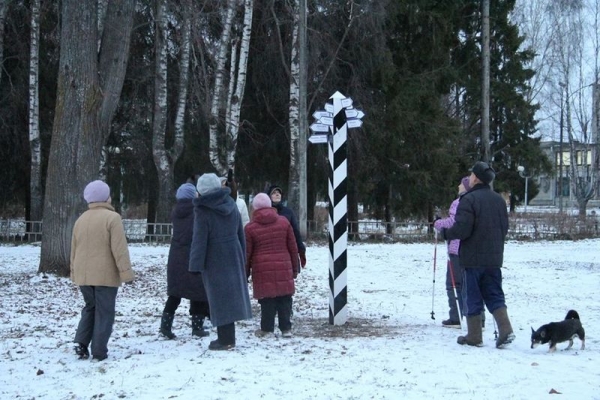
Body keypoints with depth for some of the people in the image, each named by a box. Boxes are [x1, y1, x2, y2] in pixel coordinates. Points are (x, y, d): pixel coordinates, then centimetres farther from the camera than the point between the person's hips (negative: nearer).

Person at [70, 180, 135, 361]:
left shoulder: (81, 220, 10)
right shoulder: (112, 217, -10)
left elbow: (74, 249, 14)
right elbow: (119, 248, -15)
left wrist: (74, 272, 21)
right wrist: (126, 271, -12)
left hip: (83, 275, 6)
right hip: (105, 275, -6)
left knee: (90, 308, 20)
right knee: (104, 312, 2)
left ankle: (81, 343, 6)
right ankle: (99, 351, 0)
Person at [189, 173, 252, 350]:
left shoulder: (203, 211, -12)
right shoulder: (231, 205, 7)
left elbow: (199, 239, -14)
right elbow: (240, 234, 11)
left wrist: (196, 264, -10)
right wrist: (242, 257, 17)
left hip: (214, 259, -6)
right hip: (233, 255, 6)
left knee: (219, 297, -1)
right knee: (231, 294, 11)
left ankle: (225, 339, 1)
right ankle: (228, 337, 18)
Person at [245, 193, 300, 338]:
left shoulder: (250, 228, -2)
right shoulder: (284, 222, 5)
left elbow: (247, 253, 1)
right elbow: (293, 247, 7)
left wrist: (245, 273, 12)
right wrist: (295, 268, 16)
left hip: (262, 269, -2)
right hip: (283, 268, 2)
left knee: (267, 300, 3)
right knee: (284, 299, 7)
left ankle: (267, 328, 7)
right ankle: (286, 328, 9)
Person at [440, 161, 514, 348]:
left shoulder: (469, 199, -15)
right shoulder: (499, 199, 8)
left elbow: (462, 229, -20)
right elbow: (505, 228, 14)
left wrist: (445, 233, -1)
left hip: (473, 258, -6)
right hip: (494, 258, 6)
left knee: (472, 297, 4)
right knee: (495, 295, 11)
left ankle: (474, 336, 9)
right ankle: (506, 330, -3)